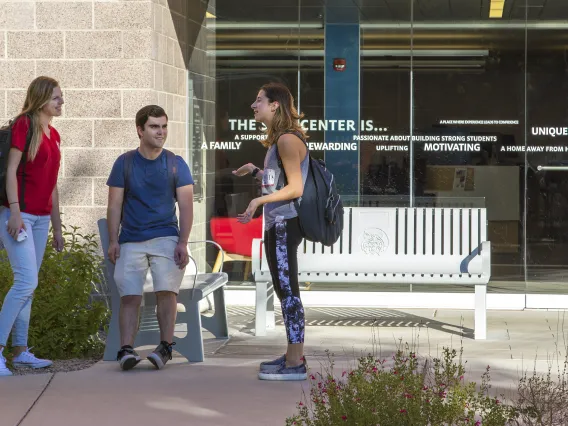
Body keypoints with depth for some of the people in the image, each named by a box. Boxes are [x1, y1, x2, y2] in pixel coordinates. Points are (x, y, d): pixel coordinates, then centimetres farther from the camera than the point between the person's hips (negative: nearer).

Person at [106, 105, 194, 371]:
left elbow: (185, 206, 1)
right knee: (129, 296, -9)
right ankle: (126, 350, -12)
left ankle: (165, 348, -9)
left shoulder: (176, 164, 5)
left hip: (165, 238, -1)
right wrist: (113, 240, -4)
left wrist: (183, 243, -9)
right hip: (131, 240, 1)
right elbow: (115, 205, 6)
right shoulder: (124, 163, 6)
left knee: (166, 291, -16)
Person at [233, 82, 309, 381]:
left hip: (284, 225, -11)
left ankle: (294, 365, -7)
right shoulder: (279, 139, 16)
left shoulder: (288, 139, -15)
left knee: (287, 290, -9)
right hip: (277, 225, 11)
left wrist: (259, 200, -27)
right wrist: (255, 171, 31)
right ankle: (294, 355, 24)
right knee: (285, 290, 16)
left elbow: (295, 188, -20)